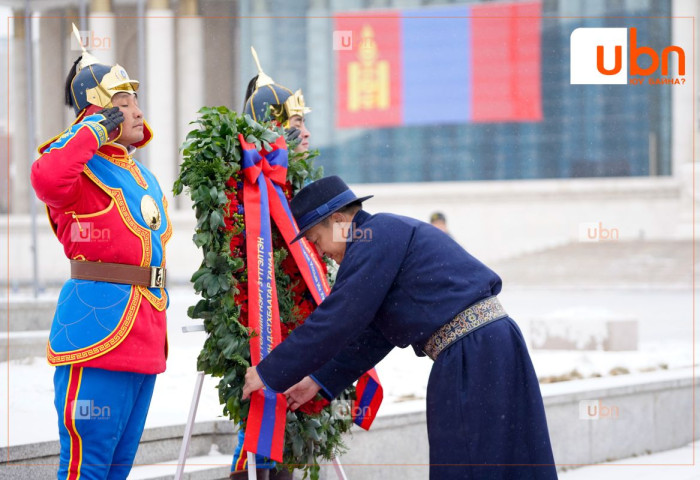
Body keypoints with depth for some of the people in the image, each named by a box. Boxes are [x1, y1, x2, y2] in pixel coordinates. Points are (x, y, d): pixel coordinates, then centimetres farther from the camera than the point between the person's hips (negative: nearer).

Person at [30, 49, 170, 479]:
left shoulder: (142, 177, 21)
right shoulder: (84, 169, -8)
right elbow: (47, 179, -33)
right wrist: (94, 130, -21)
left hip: (145, 338, 9)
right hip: (101, 329, -9)